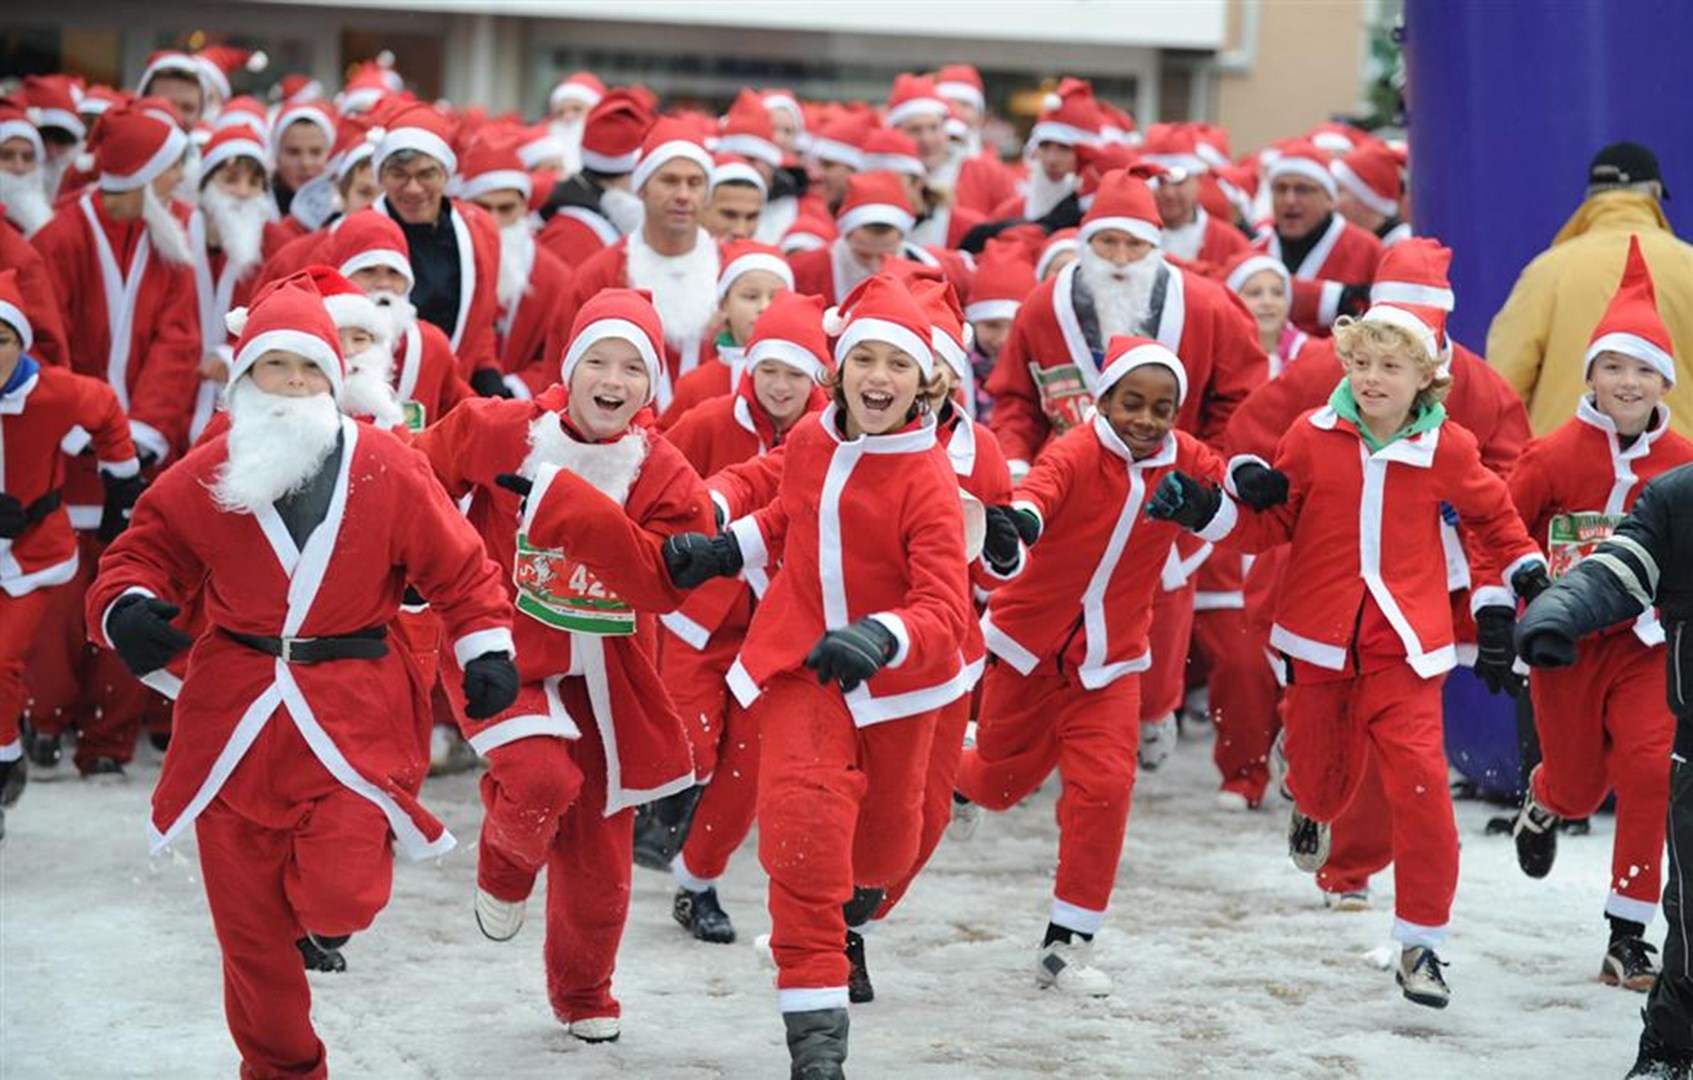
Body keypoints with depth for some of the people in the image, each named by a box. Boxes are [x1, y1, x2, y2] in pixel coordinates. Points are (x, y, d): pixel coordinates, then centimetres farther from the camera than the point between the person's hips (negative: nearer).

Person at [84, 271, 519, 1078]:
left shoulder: (388, 471, -3)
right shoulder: (201, 479, 0)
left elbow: (456, 565, 3)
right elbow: (145, 552, 9)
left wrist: (487, 648, -5)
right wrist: (128, 607, -12)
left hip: (353, 719, -2)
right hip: (235, 719, 2)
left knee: (338, 899, -14)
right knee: (249, 921, 8)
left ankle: (325, 916, 26)